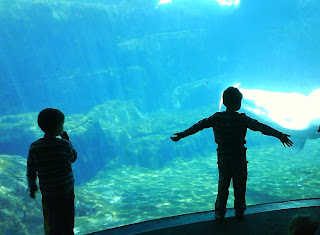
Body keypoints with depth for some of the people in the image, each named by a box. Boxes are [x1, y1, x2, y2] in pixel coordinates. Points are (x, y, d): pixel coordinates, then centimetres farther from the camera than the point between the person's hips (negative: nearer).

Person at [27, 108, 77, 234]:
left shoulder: (34, 147, -8)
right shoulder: (64, 144, -14)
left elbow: (31, 171, -1)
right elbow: (73, 158, 5)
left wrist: (32, 187, 13)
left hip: (47, 192, 1)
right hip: (67, 190, -1)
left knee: (52, 224, 12)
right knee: (68, 221, 17)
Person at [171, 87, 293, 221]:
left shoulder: (216, 118, -7)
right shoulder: (242, 119, -13)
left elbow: (198, 126, -3)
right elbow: (261, 127, -14)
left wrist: (182, 135, 4)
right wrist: (279, 135, -11)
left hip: (222, 156, 2)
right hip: (239, 157, -2)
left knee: (223, 185, 14)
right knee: (239, 185, 13)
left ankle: (219, 213, 18)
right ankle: (239, 213, 22)